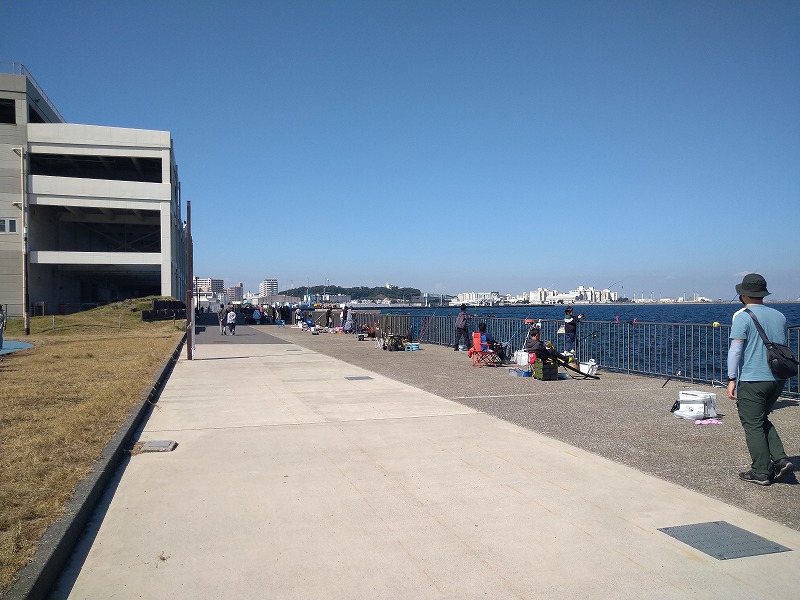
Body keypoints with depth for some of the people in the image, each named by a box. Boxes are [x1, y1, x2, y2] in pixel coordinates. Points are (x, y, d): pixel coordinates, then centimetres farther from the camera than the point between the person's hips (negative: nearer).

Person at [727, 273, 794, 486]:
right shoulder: (779, 316, 10)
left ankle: (761, 472, 7)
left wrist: (732, 379, -10)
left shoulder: (742, 316, -11)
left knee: (753, 426, 3)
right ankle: (780, 459, 11)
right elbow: (783, 347, 19)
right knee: (763, 421, 22)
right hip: (778, 379, 7)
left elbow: (735, 350, -15)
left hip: (752, 380, -7)